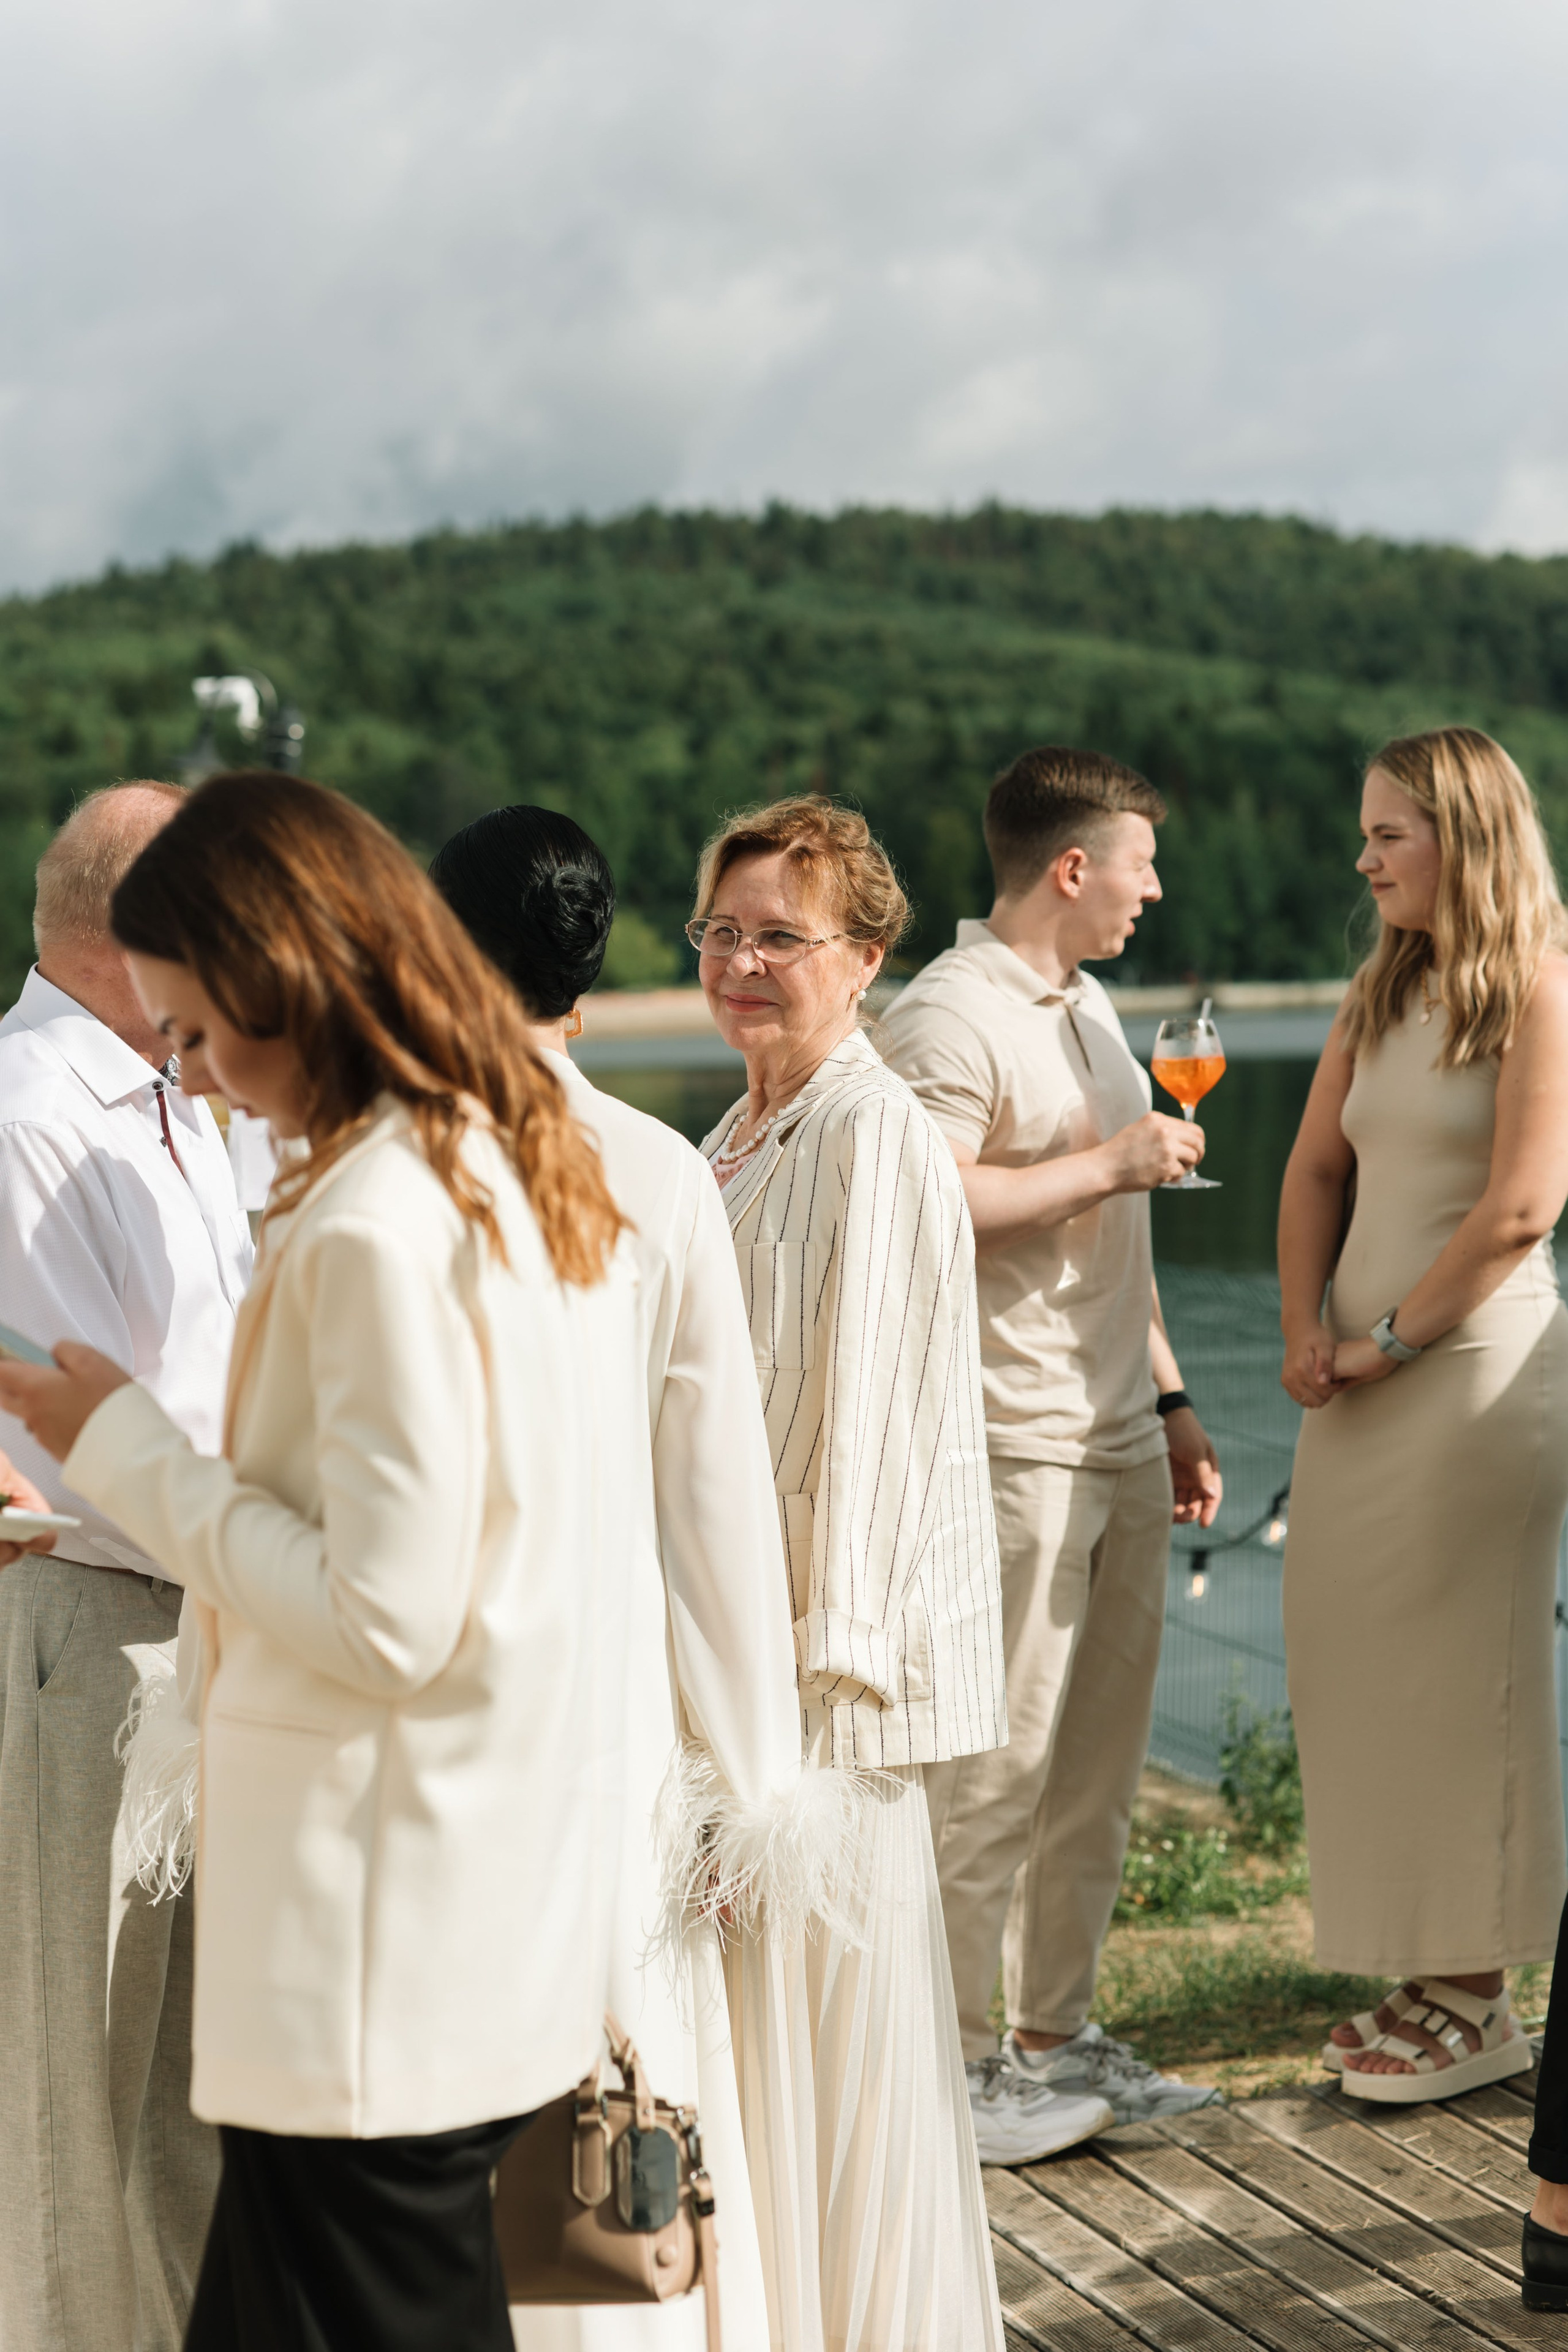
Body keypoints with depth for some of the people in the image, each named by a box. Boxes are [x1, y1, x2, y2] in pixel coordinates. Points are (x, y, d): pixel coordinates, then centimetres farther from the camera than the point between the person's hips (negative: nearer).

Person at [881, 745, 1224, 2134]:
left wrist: (1171, 1402, 22)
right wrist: (1108, 1161, -16)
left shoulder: (1088, 1006, 19)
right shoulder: (950, 1016, -12)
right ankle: (946, 2059, 6)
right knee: (997, 1766, -5)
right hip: (1014, 1448, -9)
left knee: (1100, 1762, 12)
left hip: (1120, 1446, 9)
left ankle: (1056, 2034, 22)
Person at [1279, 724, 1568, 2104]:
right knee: (1358, 1675, 10)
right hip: (1366, 1380, 8)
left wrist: (1389, 1340, -11)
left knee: (1456, 1678, -3)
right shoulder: (1384, 991, 15)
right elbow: (1317, 1169, 14)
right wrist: (1305, 1330, 1)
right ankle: (1426, 1976, 20)